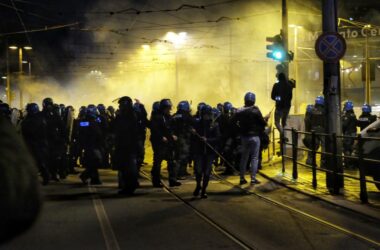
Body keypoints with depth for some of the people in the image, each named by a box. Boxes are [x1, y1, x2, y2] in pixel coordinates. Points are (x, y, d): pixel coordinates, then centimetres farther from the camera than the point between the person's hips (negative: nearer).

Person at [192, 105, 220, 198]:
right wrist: (193, 133, -14)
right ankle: (198, 185, 20)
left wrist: (207, 140, -18)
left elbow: (217, 138, -5)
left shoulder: (215, 125, 1)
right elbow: (193, 138, 7)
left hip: (210, 152, 0)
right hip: (198, 151, 0)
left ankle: (204, 189, 19)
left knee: (207, 171, 1)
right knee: (198, 169, -9)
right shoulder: (197, 124, 5)